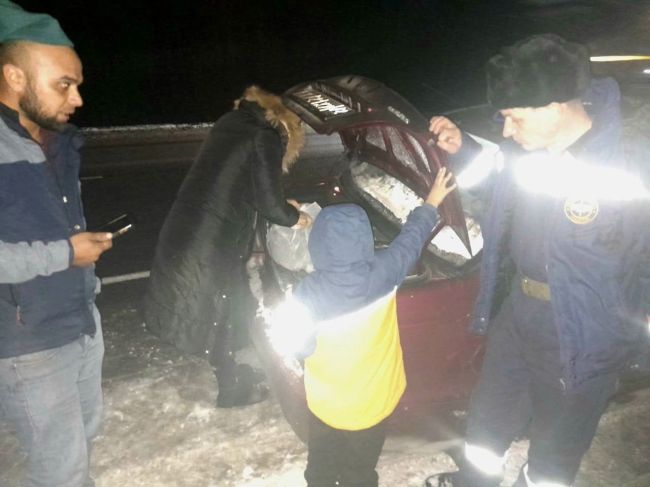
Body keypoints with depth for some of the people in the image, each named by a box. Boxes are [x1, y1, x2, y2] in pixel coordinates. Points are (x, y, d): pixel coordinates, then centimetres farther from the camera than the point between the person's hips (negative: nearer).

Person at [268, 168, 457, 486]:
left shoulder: (309, 293, -26)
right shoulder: (382, 274, -21)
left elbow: (291, 345, -16)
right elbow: (410, 238, -4)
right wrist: (431, 203, 12)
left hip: (325, 403, -1)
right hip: (372, 402, 1)